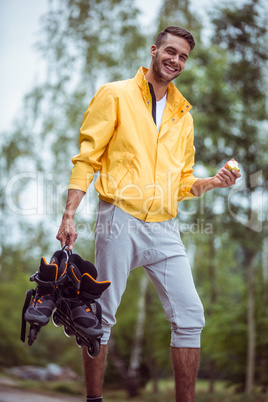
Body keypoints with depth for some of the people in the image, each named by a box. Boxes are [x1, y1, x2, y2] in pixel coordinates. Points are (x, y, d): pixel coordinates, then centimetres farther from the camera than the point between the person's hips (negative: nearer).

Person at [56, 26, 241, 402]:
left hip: (164, 229, 5)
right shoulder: (116, 95, 4)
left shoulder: (183, 114, 18)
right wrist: (69, 215, -10)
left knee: (190, 316, -3)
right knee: (102, 316, -1)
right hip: (119, 220, -4)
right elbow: (87, 157, -1)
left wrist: (213, 182, 2)